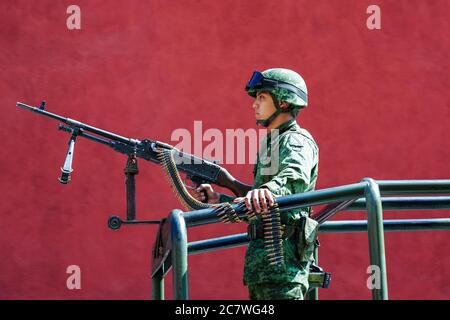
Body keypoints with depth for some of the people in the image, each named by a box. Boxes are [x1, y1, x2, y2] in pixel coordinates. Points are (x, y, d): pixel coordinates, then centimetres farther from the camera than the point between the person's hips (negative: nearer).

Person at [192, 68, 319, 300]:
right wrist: (217, 199, 17)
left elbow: (294, 176, -33)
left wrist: (268, 189, -53)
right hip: (260, 255, 10)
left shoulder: (296, 141, -7)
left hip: (283, 257, -10)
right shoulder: (271, 142, 23)